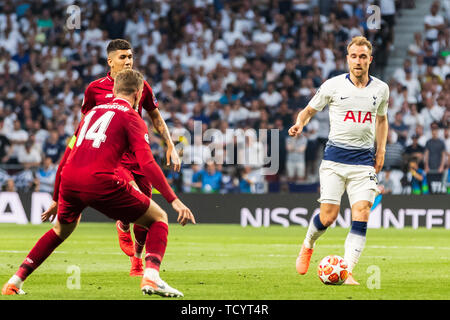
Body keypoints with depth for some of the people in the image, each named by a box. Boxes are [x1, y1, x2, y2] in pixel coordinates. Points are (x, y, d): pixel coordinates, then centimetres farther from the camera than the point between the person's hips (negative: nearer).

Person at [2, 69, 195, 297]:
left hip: (69, 180, 6)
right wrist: (174, 200, -7)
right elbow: (147, 163, -7)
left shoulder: (93, 112, 26)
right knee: (158, 219, 10)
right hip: (100, 181, -6)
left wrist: (57, 199, 40)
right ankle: (151, 277, -11)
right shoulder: (131, 117, 7)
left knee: (61, 231, 33)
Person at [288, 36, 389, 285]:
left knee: (361, 215, -13)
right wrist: (300, 124, -13)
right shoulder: (333, 86, -2)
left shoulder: (381, 89, 6)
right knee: (328, 216, -7)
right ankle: (307, 246, 26)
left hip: (364, 160, 2)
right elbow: (309, 110, 9)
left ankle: (347, 271, -12)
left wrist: (381, 150, 15)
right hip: (334, 157, -2)